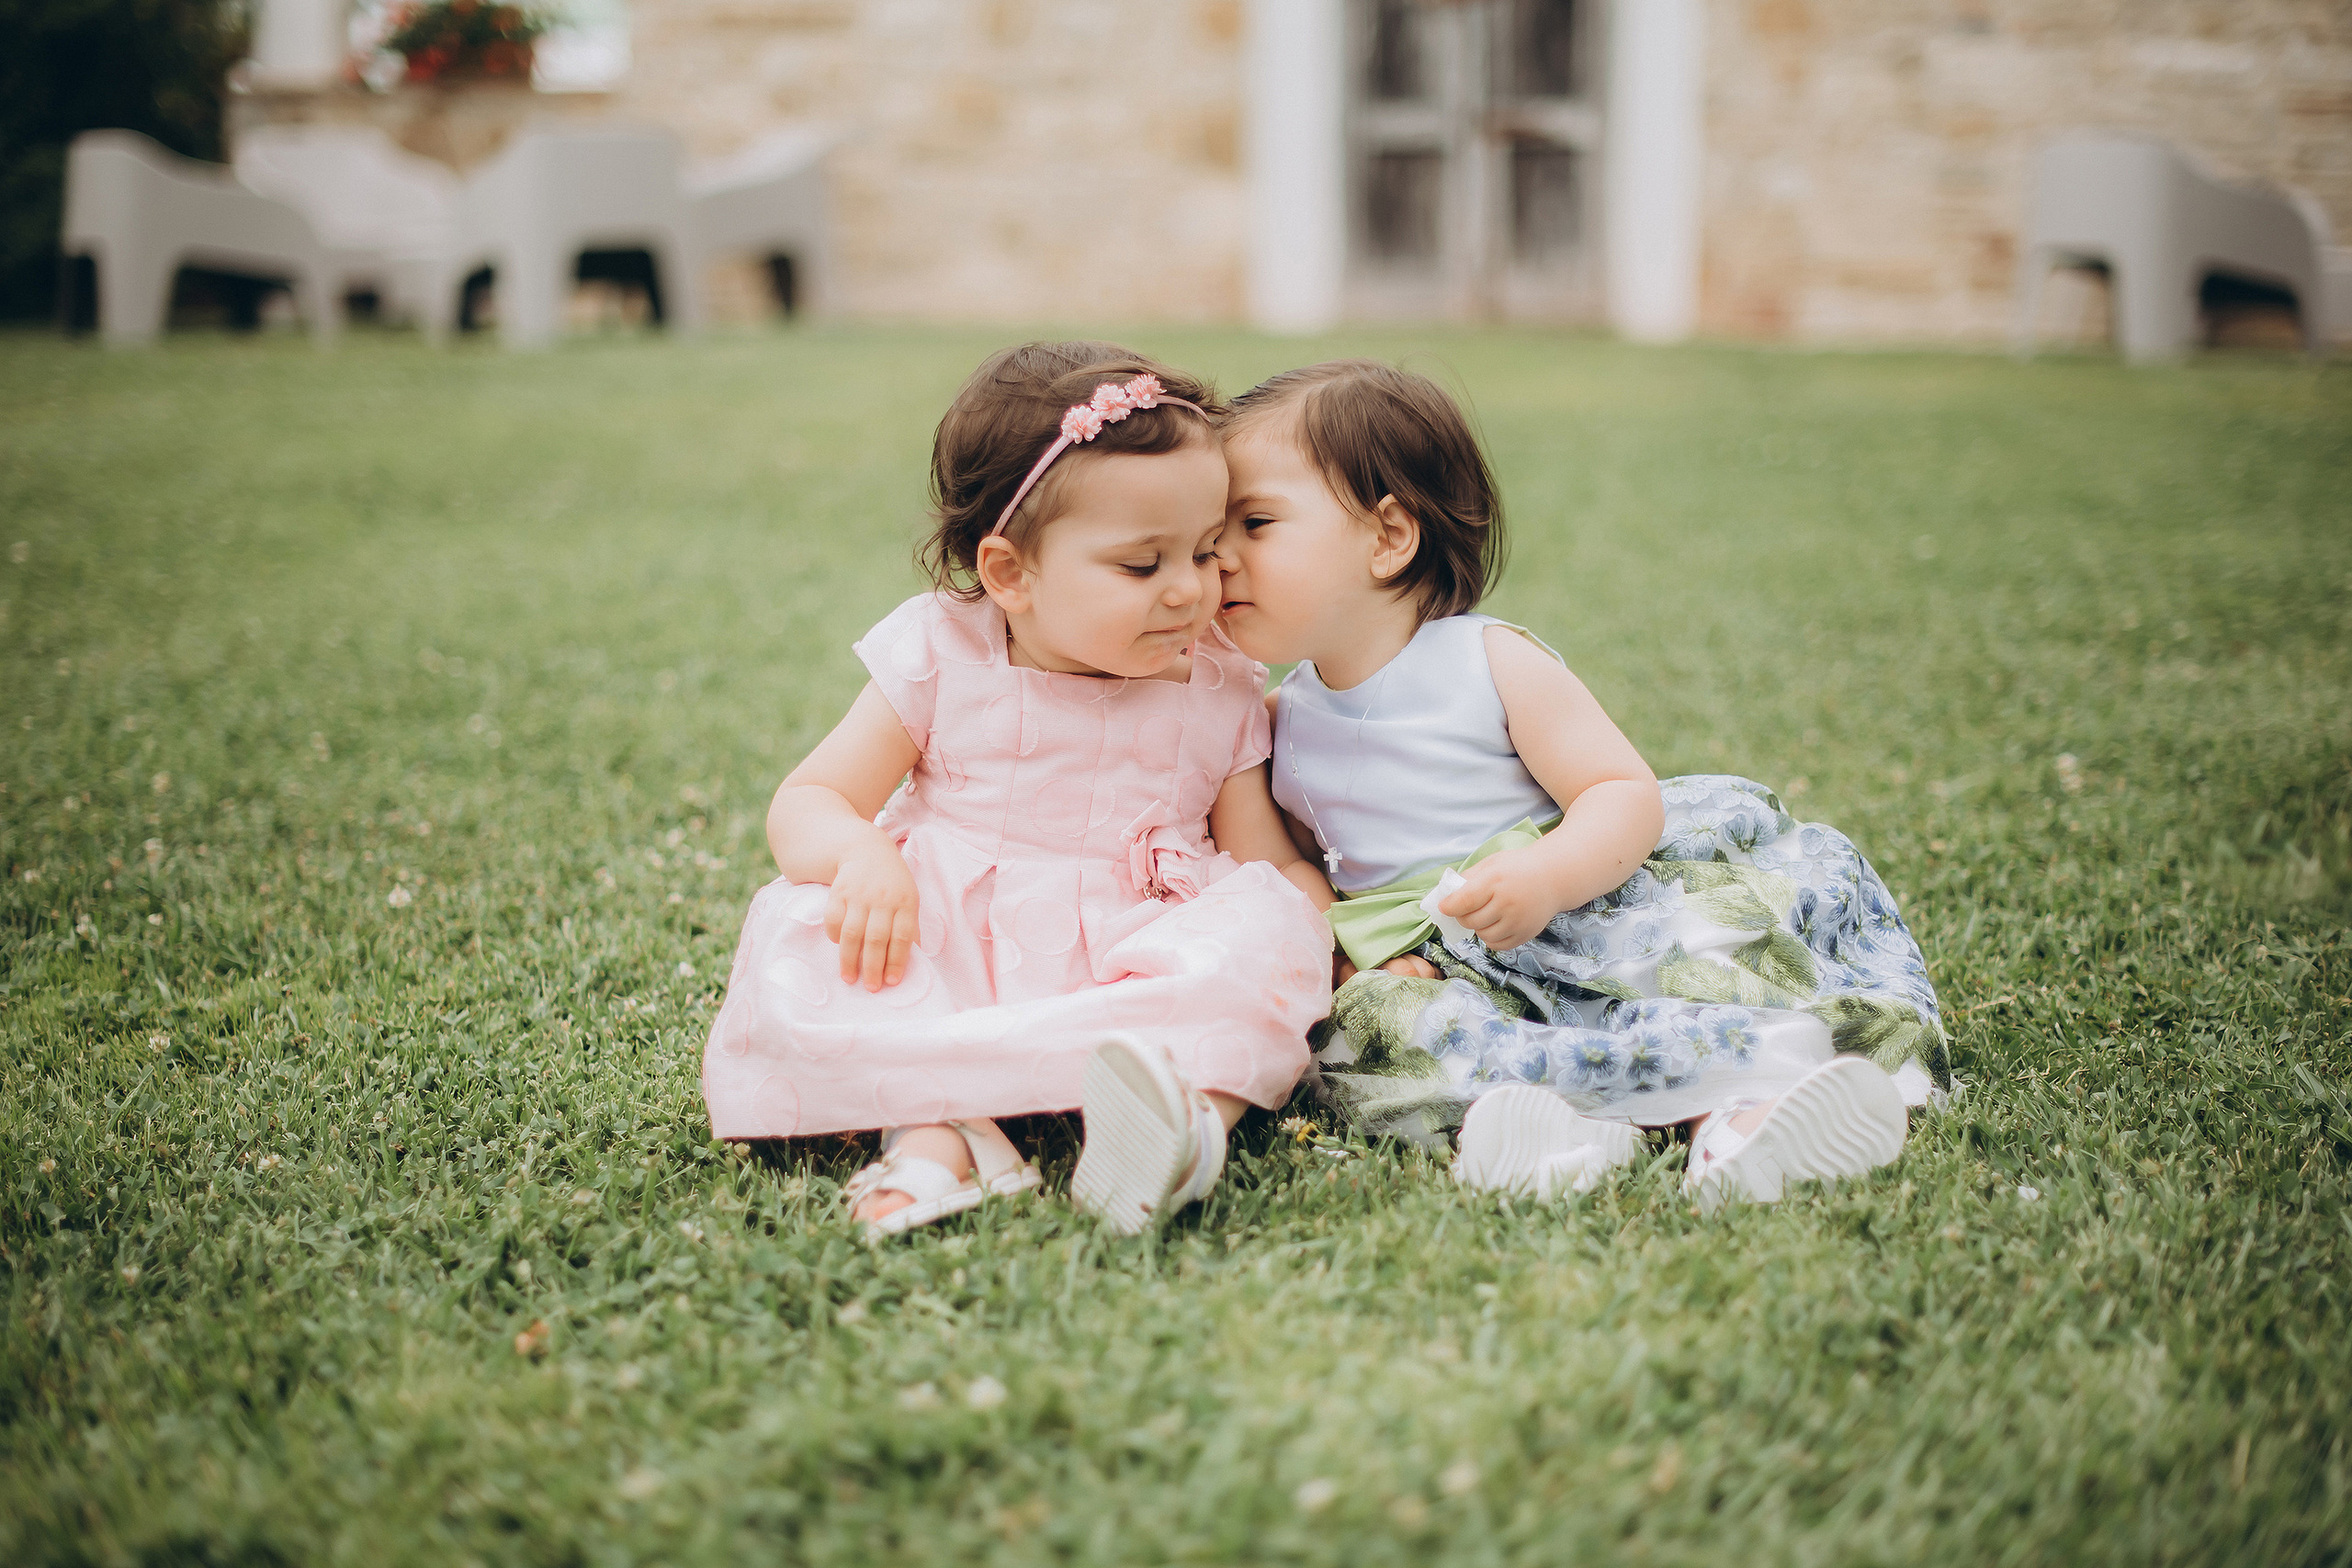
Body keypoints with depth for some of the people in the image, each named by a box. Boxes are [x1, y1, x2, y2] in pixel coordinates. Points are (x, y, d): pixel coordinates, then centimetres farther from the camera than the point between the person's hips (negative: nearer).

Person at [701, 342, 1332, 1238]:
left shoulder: (1218, 696, 6)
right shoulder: (942, 659, 1)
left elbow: (1276, 864, 7)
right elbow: (807, 802, 2)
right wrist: (857, 853, -23)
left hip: (1133, 961, 1)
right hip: (945, 953, 0)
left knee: (1270, 942, -28)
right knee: (794, 940, -27)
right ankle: (943, 1129, -44)